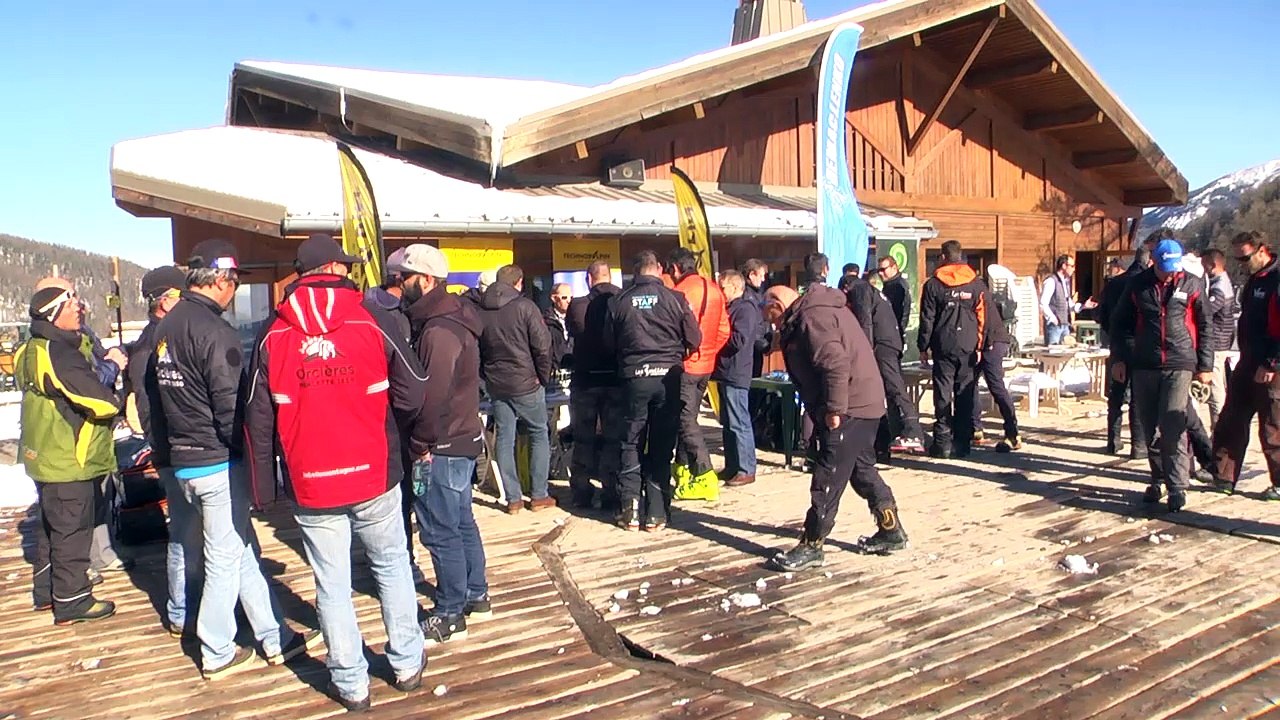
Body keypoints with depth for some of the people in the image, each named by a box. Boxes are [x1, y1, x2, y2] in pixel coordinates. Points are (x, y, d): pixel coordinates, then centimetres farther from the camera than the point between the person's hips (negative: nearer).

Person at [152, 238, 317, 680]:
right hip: (219, 461, -9)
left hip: (183, 459, 9)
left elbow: (155, 395, 17)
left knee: (243, 549, 16)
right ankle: (217, 655, 18)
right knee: (225, 557, 5)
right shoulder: (214, 331, -19)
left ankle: (275, 639, 24)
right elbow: (231, 407, -21)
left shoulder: (167, 327, 9)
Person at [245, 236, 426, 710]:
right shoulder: (374, 320, -7)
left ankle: (351, 684, 20)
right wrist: (393, 429, 12)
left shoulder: (274, 335, 0)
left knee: (332, 585, 10)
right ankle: (406, 664, 26)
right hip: (373, 475, -1)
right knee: (392, 566, 17)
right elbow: (412, 393, -9)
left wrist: (264, 478, 10)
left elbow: (258, 417, 1)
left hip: (310, 485, 1)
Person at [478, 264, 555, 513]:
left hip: (496, 385, 4)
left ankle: (513, 498, 11)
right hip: (526, 383, -4)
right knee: (539, 435, 10)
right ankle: (539, 495, 10)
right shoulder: (524, 306, -10)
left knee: (504, 439, 9)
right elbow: (542, 345, -12)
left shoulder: (480, 310, 5)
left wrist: (487, 376, 13)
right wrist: (543, 377, -1)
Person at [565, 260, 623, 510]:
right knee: (614, 438, 7)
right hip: (616, 379, 0)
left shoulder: (577, 306, -10)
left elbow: (572, 334, 4)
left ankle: (581, 493, 20)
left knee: (583, 438, 14)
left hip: (585, 380, 0)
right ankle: (611, 496, 5)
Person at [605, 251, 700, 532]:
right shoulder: (674, 298, -5)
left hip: (633, 377, 1)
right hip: (668, 376, -1)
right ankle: (656, 514, 7)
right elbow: (694, 340, -1)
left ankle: (630, 510, 10)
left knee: (631, 445, 11)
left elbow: (609, 344, 5)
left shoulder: (619, 301, -1)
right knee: (661, 447, 6)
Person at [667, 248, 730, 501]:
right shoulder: (714, 290, 7)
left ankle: (705, 478, -7)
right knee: (688, 416, 18)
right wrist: (709, 352, 15)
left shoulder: (680, 292, -16)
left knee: (686, 420, -3)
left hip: (685, 366, -8)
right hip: (707, 364, 8)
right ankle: (683, 469, 27)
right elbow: (723, 330, 9)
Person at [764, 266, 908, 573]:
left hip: (848, 409, -11)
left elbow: (835, 363, -27)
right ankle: (891, 532, 31)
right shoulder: (816, 310, 17)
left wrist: (834, 409, -24)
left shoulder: (812, 316, -17)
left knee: (827, 478, -5)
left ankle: (811, 546, 1)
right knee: (863, 470, 21)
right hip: (864, 404, 11)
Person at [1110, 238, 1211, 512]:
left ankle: (1177, 487, -6)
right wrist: (1120, 358, 8)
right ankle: (1158, 480, 22)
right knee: (1150, 429, 8)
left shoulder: (1192, 286, 2)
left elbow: (1204, 327, 7)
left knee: (1173, 428, -11)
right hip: (1144, 366, 3)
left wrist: (1205, 365, 5)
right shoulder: (1138, 286, 6)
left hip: (1179, 366, -2)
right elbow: (1119, 323, 13)